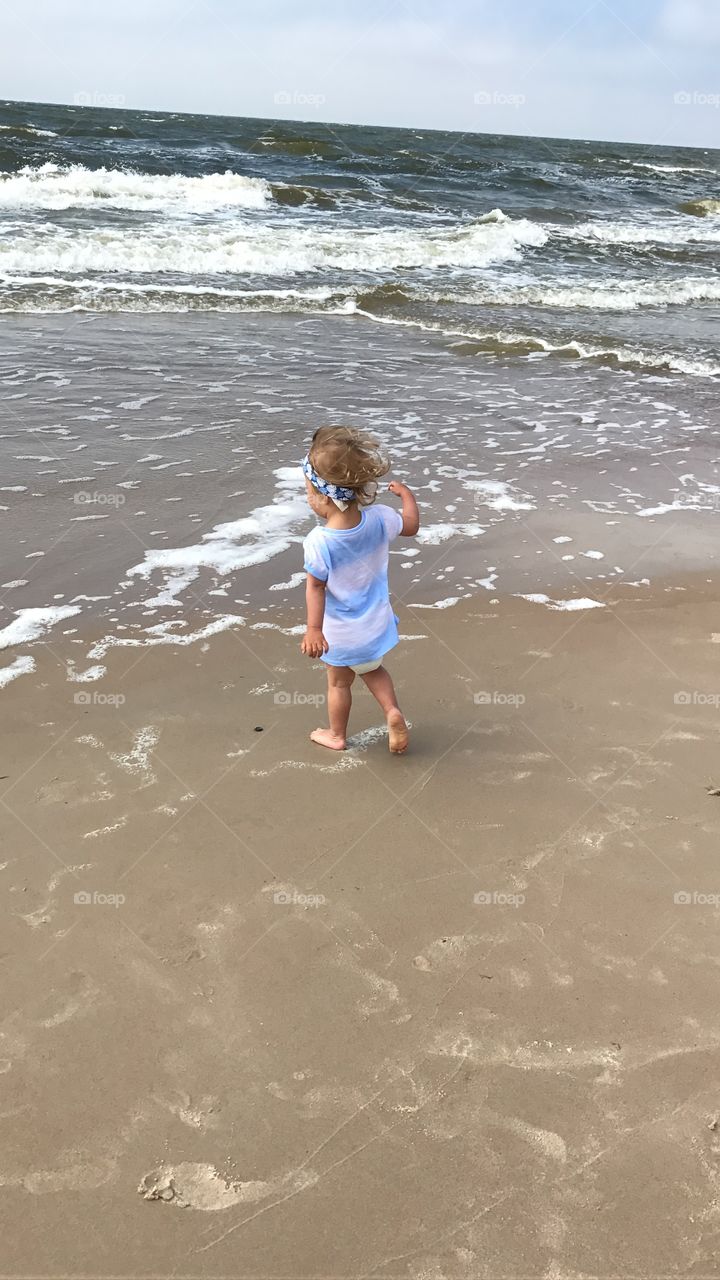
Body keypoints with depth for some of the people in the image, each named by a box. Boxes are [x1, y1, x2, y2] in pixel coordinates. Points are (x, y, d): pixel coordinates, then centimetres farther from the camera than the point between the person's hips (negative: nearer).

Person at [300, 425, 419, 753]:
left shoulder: (318, 543, -31)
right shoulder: (379, 519, -19)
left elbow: (315, 588, -21)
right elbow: (411, 526, 1)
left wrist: (313, 630, -14)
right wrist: (406, 494, 17)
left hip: (340, 633, -4)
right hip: (375, 623, 4)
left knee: (339, 683, 20)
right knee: (373, 670, 29)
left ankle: (337, 735, 38)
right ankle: (392, 711, 9)